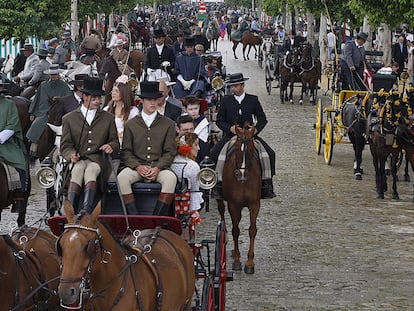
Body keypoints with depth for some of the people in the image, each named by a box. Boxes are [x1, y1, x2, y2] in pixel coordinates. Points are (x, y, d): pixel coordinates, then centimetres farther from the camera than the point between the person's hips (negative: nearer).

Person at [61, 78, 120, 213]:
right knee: (78, 170, -36)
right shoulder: (69, 119, 16)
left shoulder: (108, 118, 20)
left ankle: (85, 212, -57)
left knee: (91, 171, -35)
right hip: (78, 160, 0)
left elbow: (115, 142, 20)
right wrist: (71, 155, -12)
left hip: (97, 160, 0)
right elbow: (65, 146, 12)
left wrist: (111, 146, -6)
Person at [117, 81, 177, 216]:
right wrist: (138, 167, -11)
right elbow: (126, 151, 8)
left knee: (171, 178, -34)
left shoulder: (168, 124, 11)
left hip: (159, 167, -1)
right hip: (137, 166, 1)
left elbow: (170, 152, 6)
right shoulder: (131, 124, 13)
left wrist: (157, 168, -12)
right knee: (122, 177, -31)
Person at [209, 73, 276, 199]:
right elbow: (219, 120, 5)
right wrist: (230, 128, -14)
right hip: (230, 135, 0)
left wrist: (256, 129, -13)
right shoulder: (226, 100, 5)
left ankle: (266, 185, -12)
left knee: (270, 154, -20)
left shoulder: (253, 100, 5)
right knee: (213, 154, -23)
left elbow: (262, 119, 7)